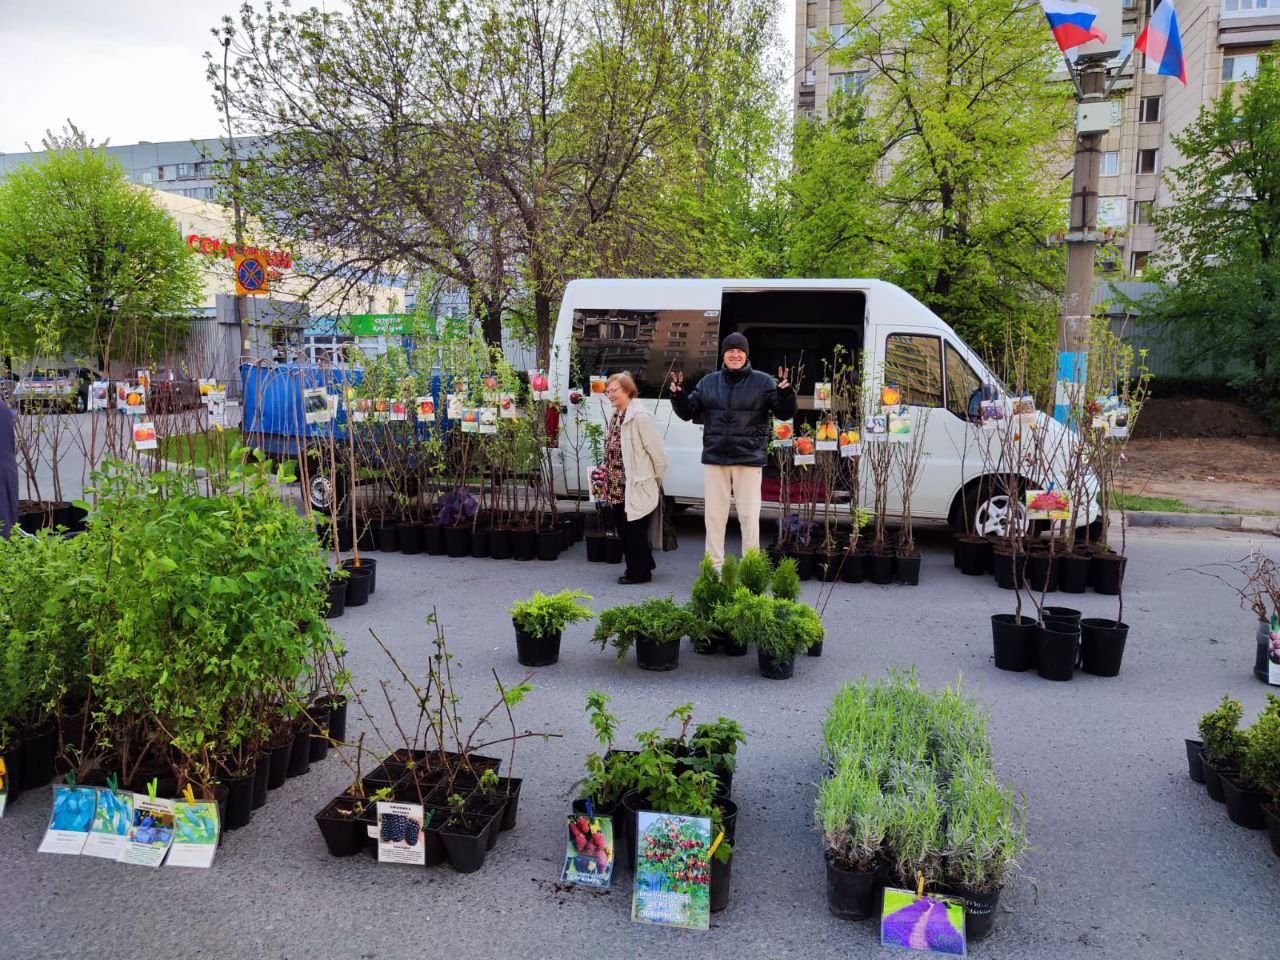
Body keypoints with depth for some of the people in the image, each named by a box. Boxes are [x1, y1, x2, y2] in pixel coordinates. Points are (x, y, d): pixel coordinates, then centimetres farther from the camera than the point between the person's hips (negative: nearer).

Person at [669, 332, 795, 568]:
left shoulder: (763, 382, 0)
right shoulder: (709, 382, 9)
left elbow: (784, 413, -2)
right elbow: (689, 412, 13)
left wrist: (785, 391, -20)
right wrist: (678, 394, -5)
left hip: (749, 459, -3)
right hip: (715, 458, 3)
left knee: (749, 513, 0)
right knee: (714, 513, 9)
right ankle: (714, 565, 20)